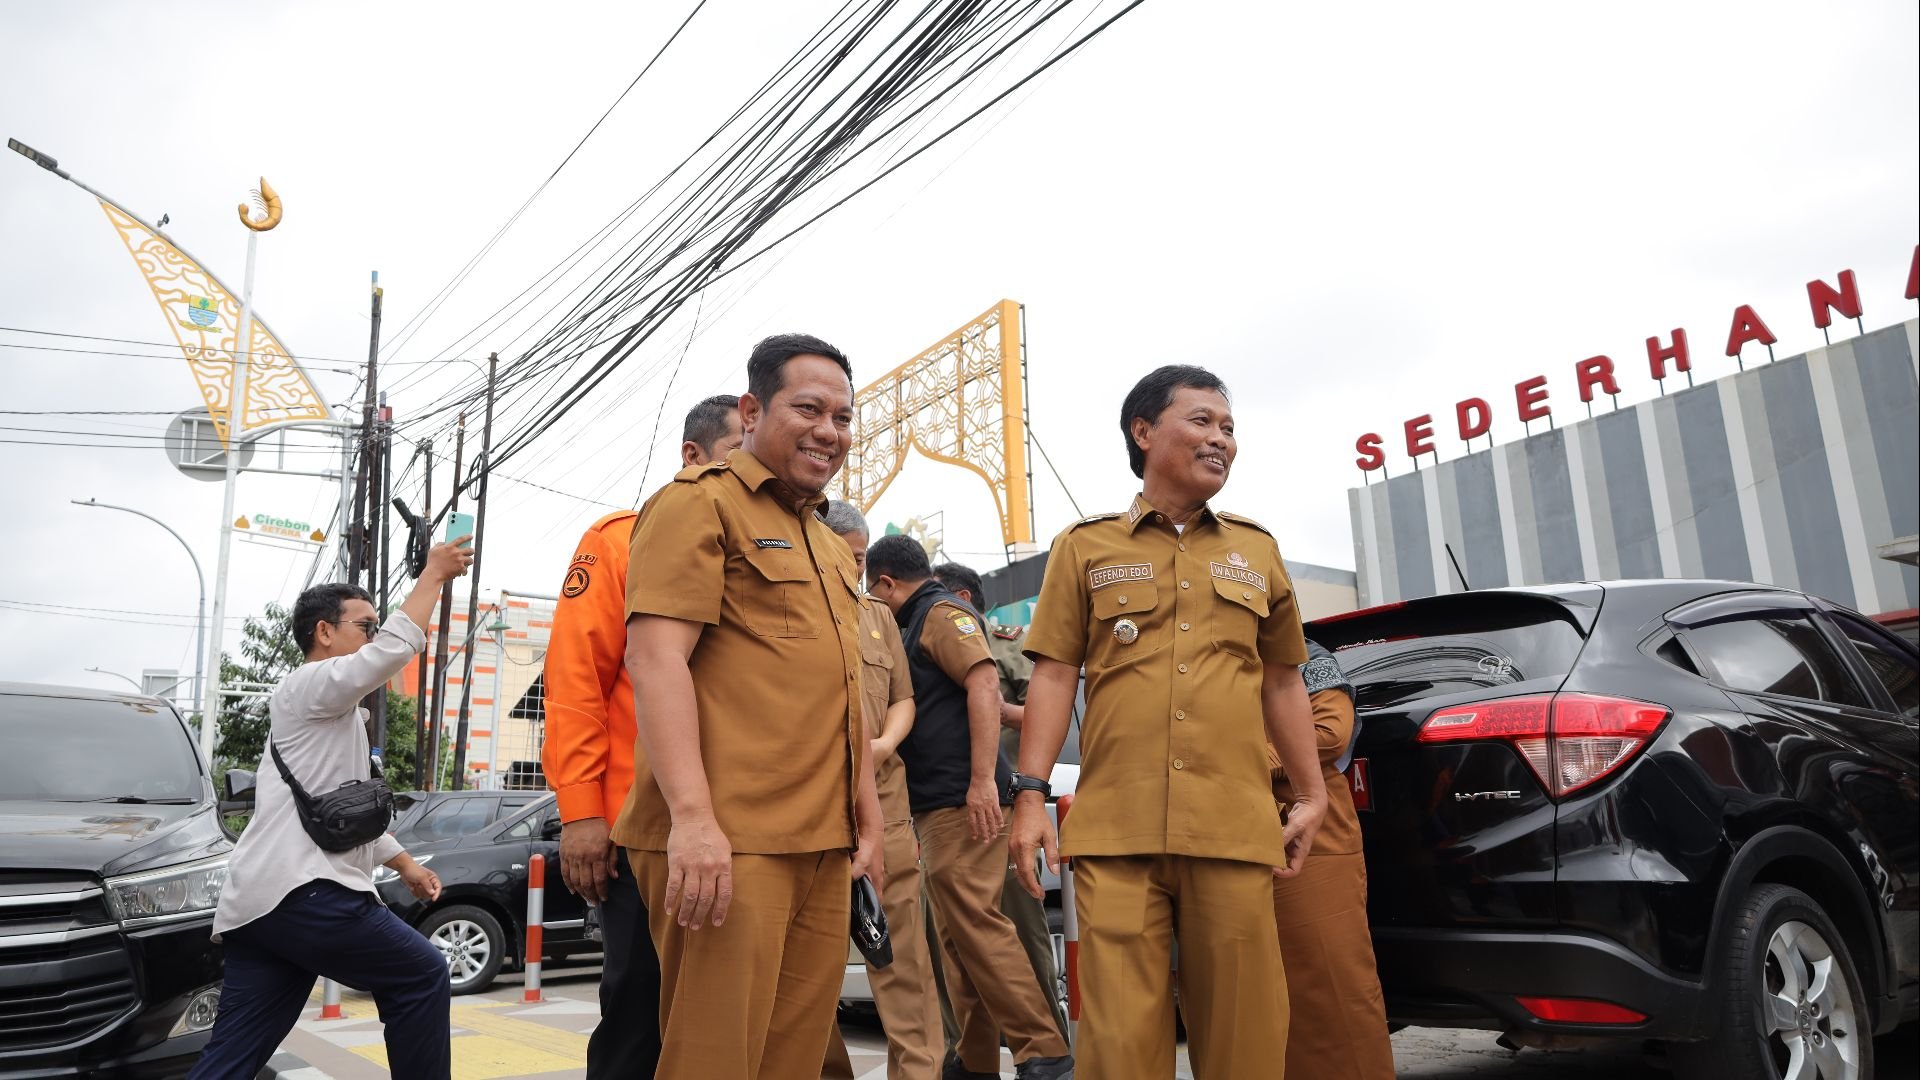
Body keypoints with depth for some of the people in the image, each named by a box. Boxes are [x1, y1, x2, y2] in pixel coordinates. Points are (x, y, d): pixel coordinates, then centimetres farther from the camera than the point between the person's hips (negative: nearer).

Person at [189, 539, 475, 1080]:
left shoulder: (334, 714, 28)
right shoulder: (310, 686, -4)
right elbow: (398, 647, -19)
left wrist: (406, 864, 32)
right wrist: (435, 573, -9)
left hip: (258, 900, 10)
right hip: (301, 892, -10)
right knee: (421, 976, 2)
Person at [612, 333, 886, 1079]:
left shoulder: (829, 547, 23)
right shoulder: (700, 502, -3)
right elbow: (655, 657, -14)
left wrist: (867, 821, 20)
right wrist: (693, 816, -24)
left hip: (824, 849, 8)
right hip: (724, 841, -8)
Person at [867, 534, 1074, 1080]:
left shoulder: (941, 612, -6)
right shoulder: (916, 625, 22)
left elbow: (984, 684, -19)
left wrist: (983, 780, -26)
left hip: (962, 800, -10)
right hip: (936, 805, 10)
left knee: (977, 923, -13)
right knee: (958, 936, 10)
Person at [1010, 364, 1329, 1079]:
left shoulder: (1257, 551, 18)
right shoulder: (1086, 547, 10)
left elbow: (1283, 685, 21)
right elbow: (1054, 675, 5)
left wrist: (1311, 796, 16)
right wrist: (1030, 794, -4)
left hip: (1237, 831, 2)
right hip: (1115, 831, -2)